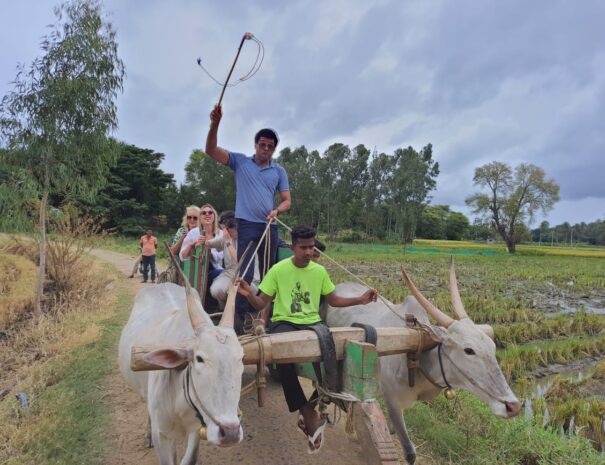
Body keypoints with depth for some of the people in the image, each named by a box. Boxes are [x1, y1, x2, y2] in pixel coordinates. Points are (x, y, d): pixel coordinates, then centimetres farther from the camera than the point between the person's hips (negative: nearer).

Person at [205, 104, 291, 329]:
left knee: (269, 274, 11)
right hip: (247, 225, -3)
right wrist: (215, 124, -20)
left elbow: (286, 200, 7)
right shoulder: (240, 162, 4)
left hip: (270, 227, 4)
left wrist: (276, 211, -14)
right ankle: (240, 318, -2)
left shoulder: (279, 171, 9)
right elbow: (211, 150, -5)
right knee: (245, 273, -9)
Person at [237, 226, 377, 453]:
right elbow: (261, 304, -2)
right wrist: (249, 294, -24)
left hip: (312, 323, 3)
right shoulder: (278, 270, -2)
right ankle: (309, 417, -21)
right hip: (284, 323, -3)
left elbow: (333, 300, 16)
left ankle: (310, 409, -4)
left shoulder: (319, 271, 8)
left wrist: (360, 299, 3)